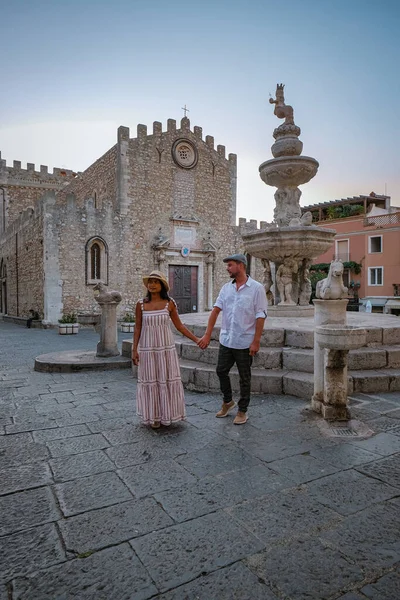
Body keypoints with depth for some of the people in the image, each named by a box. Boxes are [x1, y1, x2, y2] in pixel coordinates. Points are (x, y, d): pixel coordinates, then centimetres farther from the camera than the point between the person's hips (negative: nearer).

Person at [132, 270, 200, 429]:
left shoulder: (169, 303, -2)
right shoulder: (141, 304, -1)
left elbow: (179, 325, 3)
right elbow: (138, 328, 2)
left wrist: (196, 340, 0)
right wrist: (134, 349, -3)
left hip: (166, 348, 0)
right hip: (147, 349, 0)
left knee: (167, 380, 5)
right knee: (150, 381, 6)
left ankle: (167, 413, 24)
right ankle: (154, 416, 20)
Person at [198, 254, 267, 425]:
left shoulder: (256, 288, -8)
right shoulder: (226, 288, 6)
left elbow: (260, 317, -11)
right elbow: (216, 310, 0)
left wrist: (256, 342, -15)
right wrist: (207, 334, -9)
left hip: (245, 342, -5)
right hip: (226, 340, 5)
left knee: (244, 378, 8)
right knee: (221, 371, 13)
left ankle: (242, 411, 25)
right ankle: (228, 401, 37)